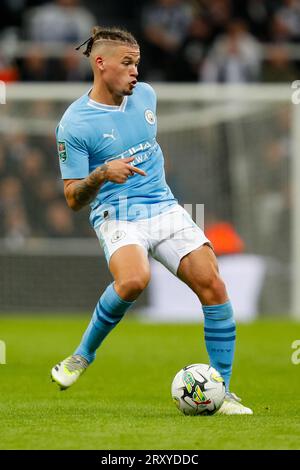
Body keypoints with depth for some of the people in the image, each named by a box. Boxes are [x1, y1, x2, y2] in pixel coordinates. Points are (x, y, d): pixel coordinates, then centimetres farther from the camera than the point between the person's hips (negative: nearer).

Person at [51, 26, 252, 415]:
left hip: (165, 208, 6)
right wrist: (101, 175, -26)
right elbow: (73, 199, -9)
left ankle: (222, 394, -2)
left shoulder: (145, 95, 9)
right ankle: (84, 354, -9)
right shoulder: (74, 124, -9)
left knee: (212, 285, -12)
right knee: (134, 279, -36)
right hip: (117, 217, -6)